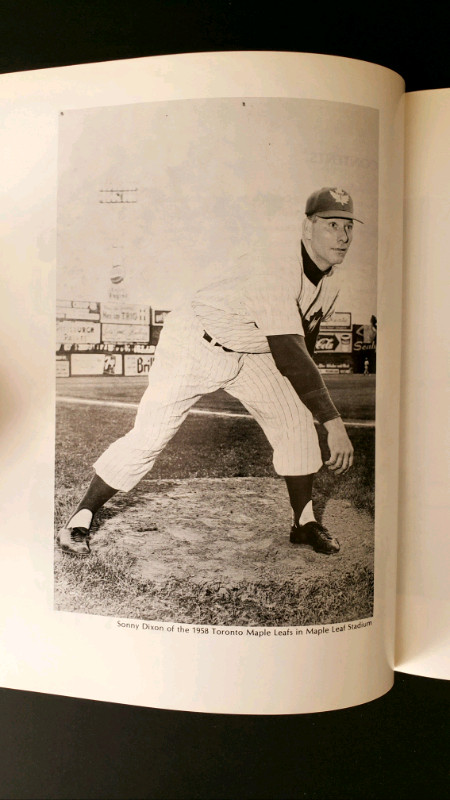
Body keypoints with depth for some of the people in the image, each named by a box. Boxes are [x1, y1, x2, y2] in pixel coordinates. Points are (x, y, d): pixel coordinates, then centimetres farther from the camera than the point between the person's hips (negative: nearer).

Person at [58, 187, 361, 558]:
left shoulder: (332, 275, -5)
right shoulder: (279, 273, -34)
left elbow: (305, 335, 11)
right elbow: (289, 355, -41)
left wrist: (305, 386, 18)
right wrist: (334, 422, -44)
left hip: (249, 352, 8)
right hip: (193, 343, -8)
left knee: (296, 418, -2)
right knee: (148, 436, -10)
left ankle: (305, 522, 13)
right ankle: (82, 516, 10)